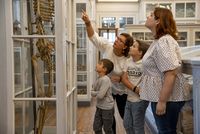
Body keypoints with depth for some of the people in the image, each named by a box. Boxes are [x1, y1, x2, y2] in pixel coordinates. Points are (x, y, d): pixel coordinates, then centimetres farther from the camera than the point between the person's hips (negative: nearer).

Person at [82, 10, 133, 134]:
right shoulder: (107, 47, -16)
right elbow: (93, 37, -21)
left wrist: (120, 79, -32)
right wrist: (88, 23, -35)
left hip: (121, 91, -3)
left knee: (125, 116, 13)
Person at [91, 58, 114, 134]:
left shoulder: (105, 80, -23)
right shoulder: (98, 79, 2)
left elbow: (100, 95, -26)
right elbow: (92, 92, 7)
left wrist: (95, 93, -7)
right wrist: (98, 93, -13)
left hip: (107, 108, -8)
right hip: (99, 107, 8)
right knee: (96, 128, 14)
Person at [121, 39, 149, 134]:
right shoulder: (128, 61, 3)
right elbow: (124, 78, -3)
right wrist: (135, 89, -16)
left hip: (140, 100, -6)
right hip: (129, 99, 6)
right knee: (127, 124, 18)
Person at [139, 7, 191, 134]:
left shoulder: (164, 42, -20)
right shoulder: (159, 41, 13)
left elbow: (171, 73, -27)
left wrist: (162, 101, -26)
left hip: (166, 98, -10)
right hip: (159, 96, 10)